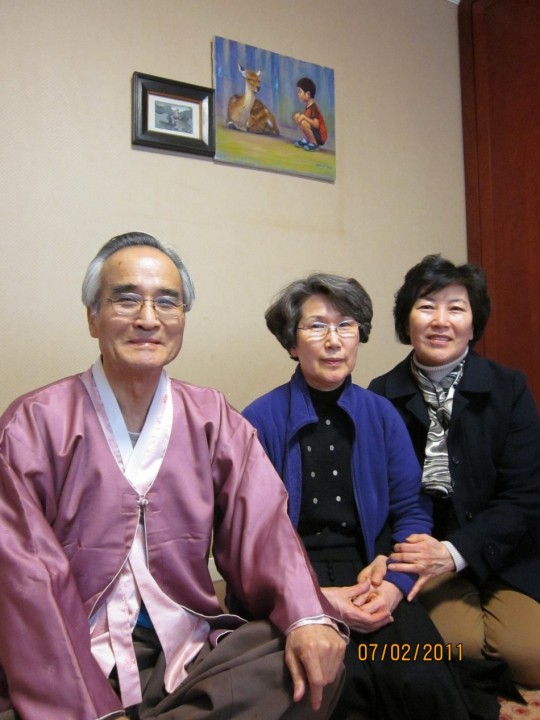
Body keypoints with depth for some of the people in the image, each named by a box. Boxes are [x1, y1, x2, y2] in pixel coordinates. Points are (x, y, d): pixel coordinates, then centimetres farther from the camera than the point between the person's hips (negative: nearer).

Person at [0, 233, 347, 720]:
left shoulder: (214, 420, 4)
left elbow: (260, 528, -5)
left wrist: (306, 617, -24)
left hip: (190, 657, 4)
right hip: (70, 669, -3)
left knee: (317, 660, -18)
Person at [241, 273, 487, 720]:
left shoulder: (382, 414, 7)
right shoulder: (260, 420, -4)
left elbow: (412, 512, 6)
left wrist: (394, 585, -11)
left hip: (370, 571, 3)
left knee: (423, 678, -22)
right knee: (343, 679, -28)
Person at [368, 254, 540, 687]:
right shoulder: (381, 397, -2)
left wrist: (455, 552, -20)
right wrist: (403, 556, -23)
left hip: (502, 552, 1)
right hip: (420, 551, -1)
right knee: (458, 644, -24)